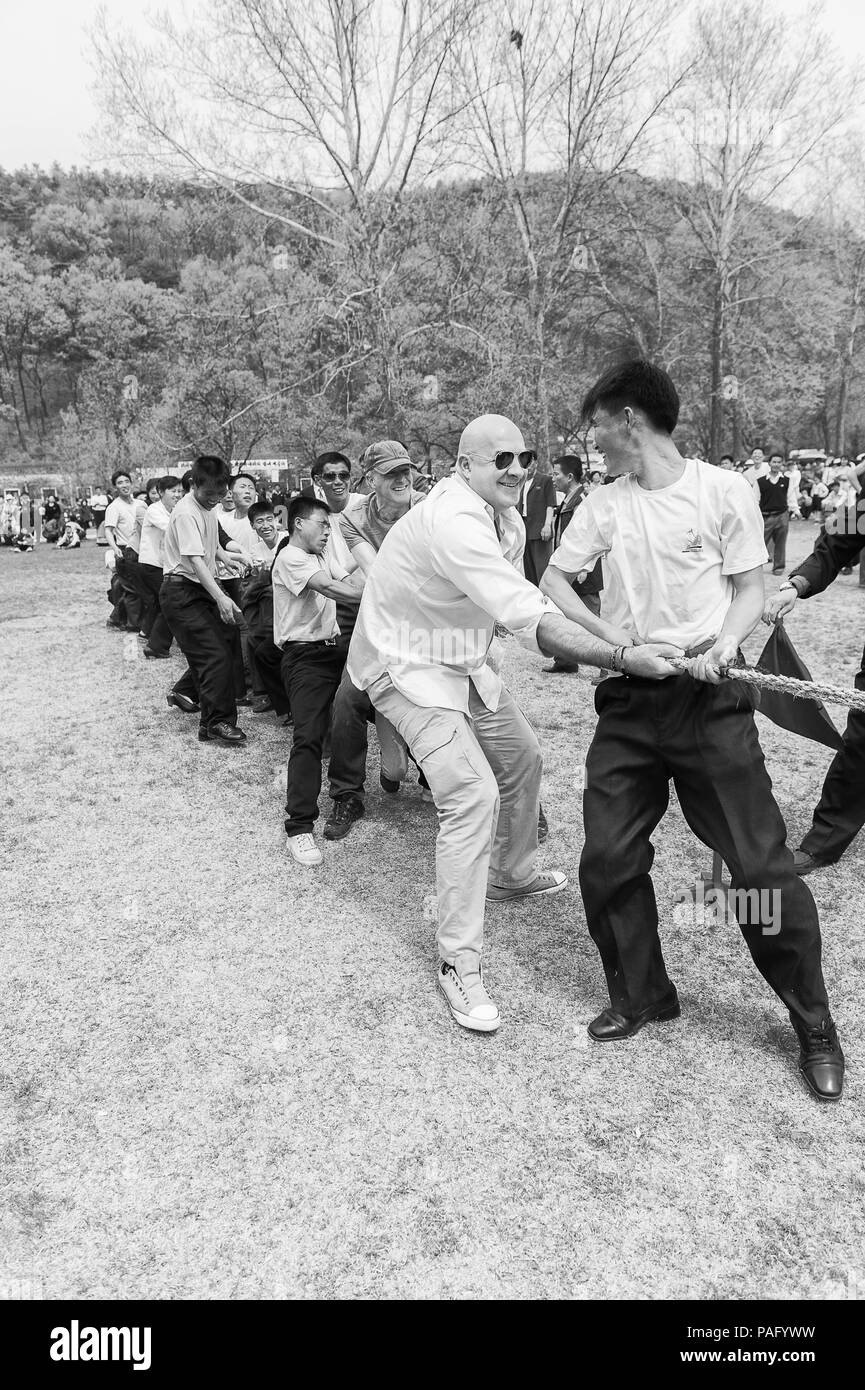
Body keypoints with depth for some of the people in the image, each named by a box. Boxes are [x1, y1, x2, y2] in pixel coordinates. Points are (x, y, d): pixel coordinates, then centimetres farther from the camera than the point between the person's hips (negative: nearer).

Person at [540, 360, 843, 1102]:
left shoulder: (724, 491, -3)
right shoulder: (605, 504, 8)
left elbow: (750, 592, 1)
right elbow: (553, 582, 11)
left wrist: (725, 644, -20)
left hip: (709, 700, -4)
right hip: (628, 702, 4)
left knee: (762, 865, -2)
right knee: (608, 862, 4)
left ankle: (815, 1024, 20)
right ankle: (642, 996, 28)